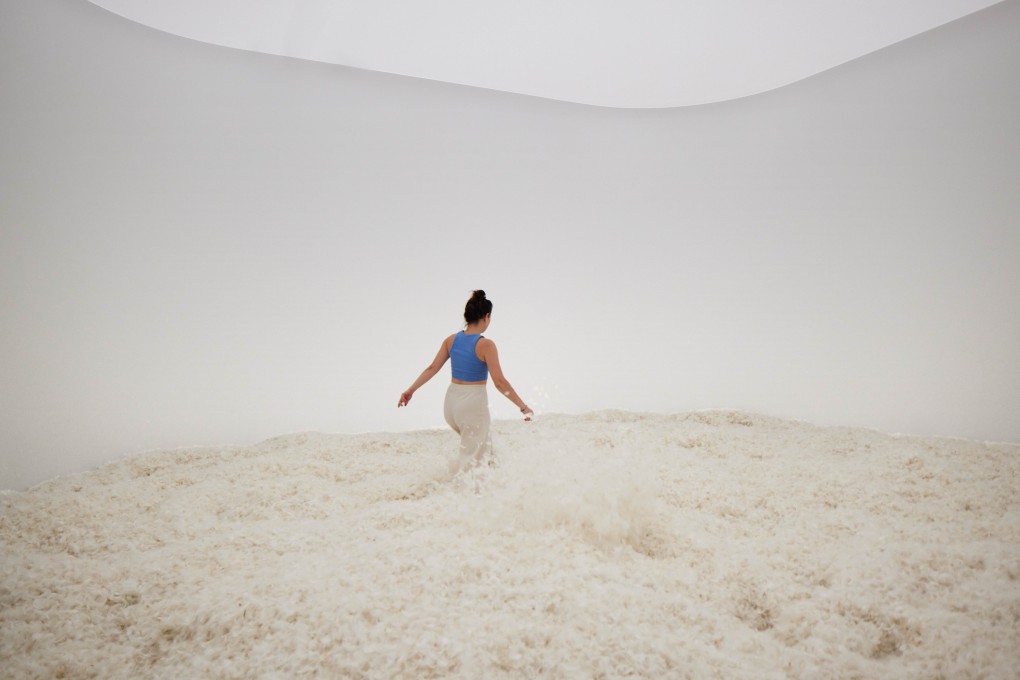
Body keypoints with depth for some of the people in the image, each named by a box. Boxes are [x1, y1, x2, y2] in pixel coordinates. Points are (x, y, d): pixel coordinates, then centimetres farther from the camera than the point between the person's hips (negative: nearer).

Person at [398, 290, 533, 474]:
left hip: (451, 402, 7)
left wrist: (411, 390, 14)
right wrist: (523, 407, -13)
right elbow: (499, 382, -19)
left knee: (484, 445, 27)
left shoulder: (451, 340, 0)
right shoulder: (485, 345, -17)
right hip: (473, 405, -7)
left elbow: (432, 368, 4)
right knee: (469, 456, 6)